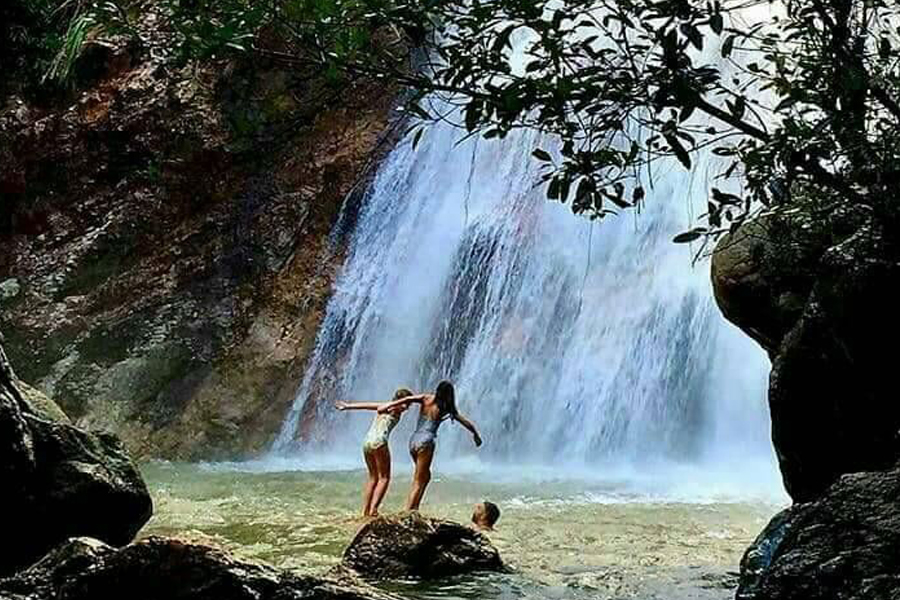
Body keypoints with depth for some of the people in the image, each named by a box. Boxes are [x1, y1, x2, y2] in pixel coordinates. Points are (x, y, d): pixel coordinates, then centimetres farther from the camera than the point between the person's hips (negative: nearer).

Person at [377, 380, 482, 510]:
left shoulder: (426, 399, 7)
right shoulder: (446, 408, 1)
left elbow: (409, 399, -10)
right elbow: (467, 423, 8)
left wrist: (388, 406, -13)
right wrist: (476, 434, 24)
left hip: (413, 440, 5)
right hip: (425, 442, -5)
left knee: (426, 476, 21)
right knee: (419, 482, -1)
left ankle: (413, 509, 17)